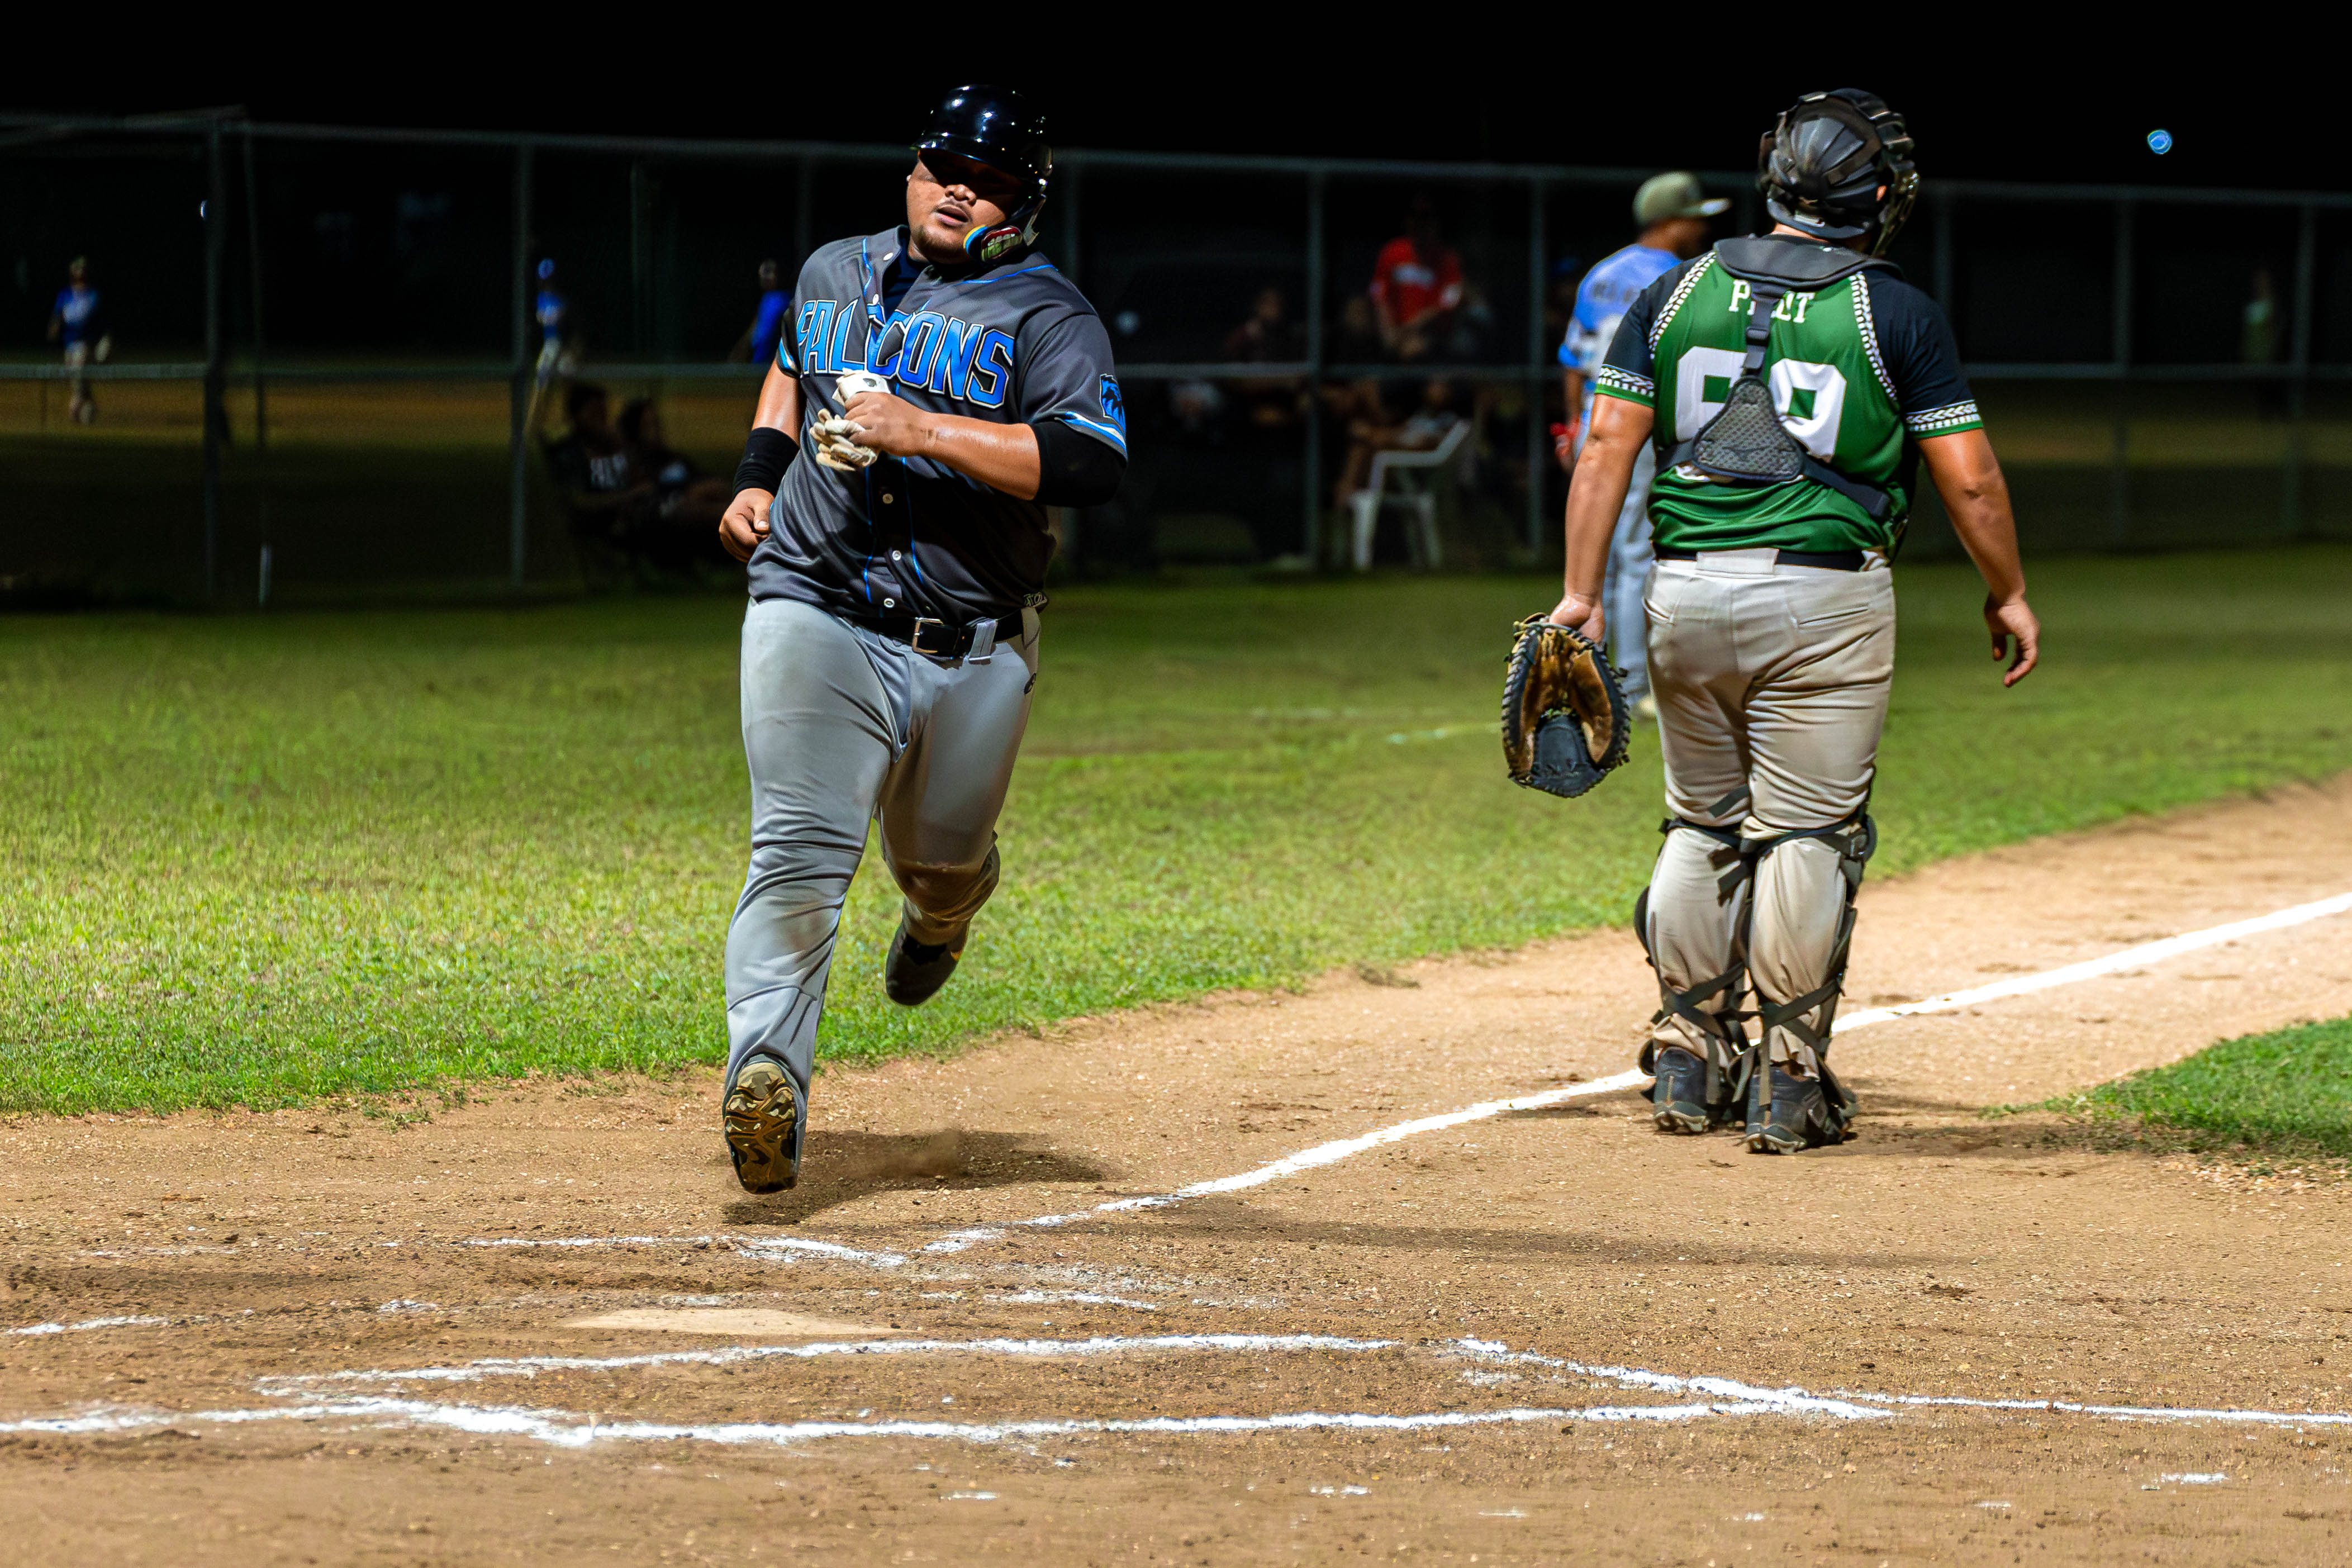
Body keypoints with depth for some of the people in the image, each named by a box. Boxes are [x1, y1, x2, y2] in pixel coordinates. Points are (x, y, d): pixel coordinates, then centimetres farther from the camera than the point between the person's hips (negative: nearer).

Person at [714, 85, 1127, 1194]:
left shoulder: (1047, 314, -5)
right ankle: (767, 1075, -31)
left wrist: (920, 430, -25)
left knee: (941, 852, 16)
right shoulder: (835, 272, 12)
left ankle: (937, 916, 55)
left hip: (971, 650, -1)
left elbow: (1093, 463, -21)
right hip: (815, 613, 1)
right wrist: (759, 473, 19)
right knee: (801, 853, -18)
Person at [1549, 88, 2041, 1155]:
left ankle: (1689, 1065, 20)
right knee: (1807, 836, 1)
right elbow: (1968, 479, -3)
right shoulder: (1897, 314, -3)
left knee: (1702, 827, 16)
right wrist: (2007, 591, 11)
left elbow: (1607, 444, 1)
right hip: (1827, 600, -4)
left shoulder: (1676, 294, 7)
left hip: (1688, 592, 4)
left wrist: (1581, 591, 1)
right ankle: (1789, 1085, 1)